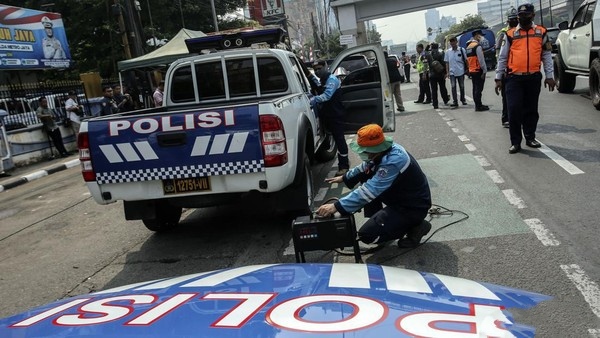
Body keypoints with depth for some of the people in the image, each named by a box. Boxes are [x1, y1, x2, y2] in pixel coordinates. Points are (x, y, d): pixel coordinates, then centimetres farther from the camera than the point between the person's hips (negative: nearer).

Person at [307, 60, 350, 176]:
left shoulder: (332, 79, -14)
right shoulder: (320, 81, 17)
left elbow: (327, 95, -26)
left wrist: (313, 100, -38)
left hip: (335, 115, -9)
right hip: (327, 115, 9)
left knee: (339, 139, -8)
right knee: (336, 138, 16)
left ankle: (344, 166, -5)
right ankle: (344, 162, 27)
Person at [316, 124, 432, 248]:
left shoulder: (393, 161, -32)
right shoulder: (384, 151, -4)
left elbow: (370, 191, -36)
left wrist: (337, 206, -37)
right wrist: (344, 177, 17)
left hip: (414, 207, -9)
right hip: (400, 197, 9)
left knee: (367, 235, -16)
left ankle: (415, 227, -1)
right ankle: (378, 220, 14)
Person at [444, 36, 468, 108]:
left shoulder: (462, 50, -2)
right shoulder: (448, 52, 2)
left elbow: (466, 60, 2)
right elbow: (447, 63, 5)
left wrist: (467, 69, -2)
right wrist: (447, 72, -1)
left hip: (461, 71, 0)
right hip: (452, 72, 0)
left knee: (462, 87, 11)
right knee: (453, 87, -8)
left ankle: (463, 99, 30)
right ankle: (455, 102, -8)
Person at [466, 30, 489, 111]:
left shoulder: (468, 46, 13)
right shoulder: (477, 46, -14)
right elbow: (481, 60, -17)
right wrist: (484, 70, -13)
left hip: (471, 70, 9)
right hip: (478, 71, -9)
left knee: (475, 88, 14)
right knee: (479, 88, -5)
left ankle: (478, 105, 21)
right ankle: (479, 106, -3)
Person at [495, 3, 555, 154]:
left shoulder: (541, 32, 7)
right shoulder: (510, 34, 3)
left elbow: (547, 55, 9)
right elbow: (502, 57, 6)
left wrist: (549, 76, 4)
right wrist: (498, 78, 2)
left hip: (534, 78, 2)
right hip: (514, 78, -2)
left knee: (531, 109, 10)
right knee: (514, 110, -6)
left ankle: (530, 137, 25)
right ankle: (515, 142, 3)